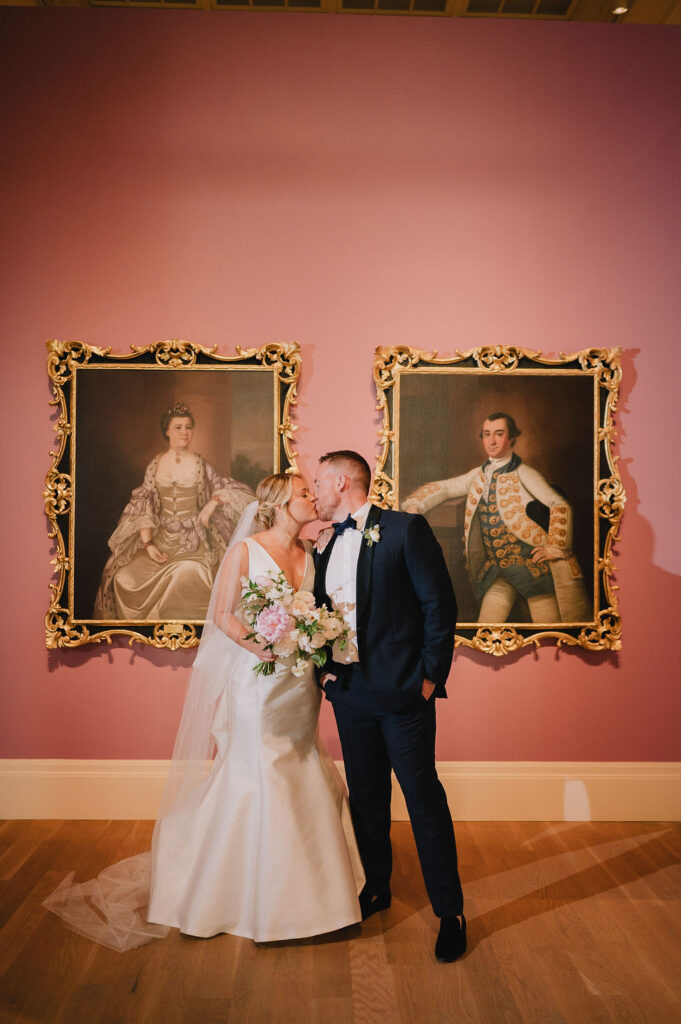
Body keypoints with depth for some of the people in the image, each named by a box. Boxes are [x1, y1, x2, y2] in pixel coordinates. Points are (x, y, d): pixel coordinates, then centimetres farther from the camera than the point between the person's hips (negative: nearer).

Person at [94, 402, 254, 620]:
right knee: (124, 577, -12)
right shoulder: (155, 464, 7)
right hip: (161, 539, 2)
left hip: (193, 541, -2)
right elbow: (144, 506, 5)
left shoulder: (200, 465, 2)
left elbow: (240, 493, 2)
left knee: (186, 576, -27)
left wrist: (214, 501, -15)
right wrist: (147, 543, -6)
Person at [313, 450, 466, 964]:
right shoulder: (327, 548, 13)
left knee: (424, 796, 0)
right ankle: (376, 888, 34)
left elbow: (440, 603, -10)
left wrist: (431, 676, -13)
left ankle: (450, 911, 13)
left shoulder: (405, 529, -8)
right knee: (366, 796, 16)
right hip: (348, 690, 7)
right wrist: (326, 668, 5)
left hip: (401, 689, -6)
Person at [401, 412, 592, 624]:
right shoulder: (479, 475, 12)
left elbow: (561, 506, -10)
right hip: (498, 569, 5)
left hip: (532, 563, -5)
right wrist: (414, 506, 2)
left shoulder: (523, 474, -5)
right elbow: (443, 488, 18)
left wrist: (556, 547, -14)